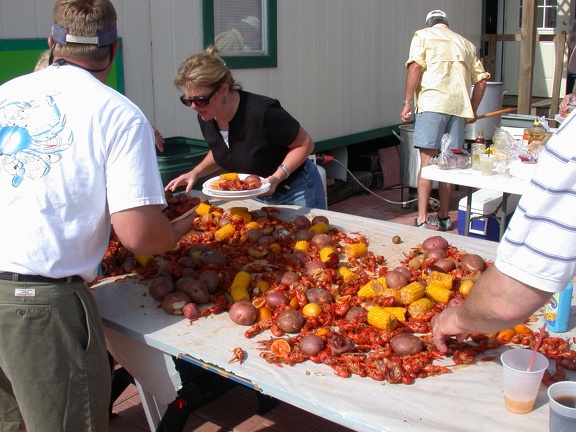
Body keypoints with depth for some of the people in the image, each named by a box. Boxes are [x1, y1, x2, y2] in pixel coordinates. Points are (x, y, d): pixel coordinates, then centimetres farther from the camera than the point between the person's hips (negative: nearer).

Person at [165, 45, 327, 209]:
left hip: (297, 192, -5)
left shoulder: (262, 112, -32)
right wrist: (195, 172, -8)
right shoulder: (205, 118, -11)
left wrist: (277, 177, -32)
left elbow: (305, 144, -19)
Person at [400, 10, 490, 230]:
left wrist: (407, 102, -5)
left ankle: (422, 219, -10)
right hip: (459, 105, 4)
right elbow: (481, 81, 19)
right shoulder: (465, 43, 25)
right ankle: (443, 216, 18)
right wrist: (472, 111, 27)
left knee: (427, 161, -7)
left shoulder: (423, 35, 12)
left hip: (432, 102, -4)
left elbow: (415, 66, -5)